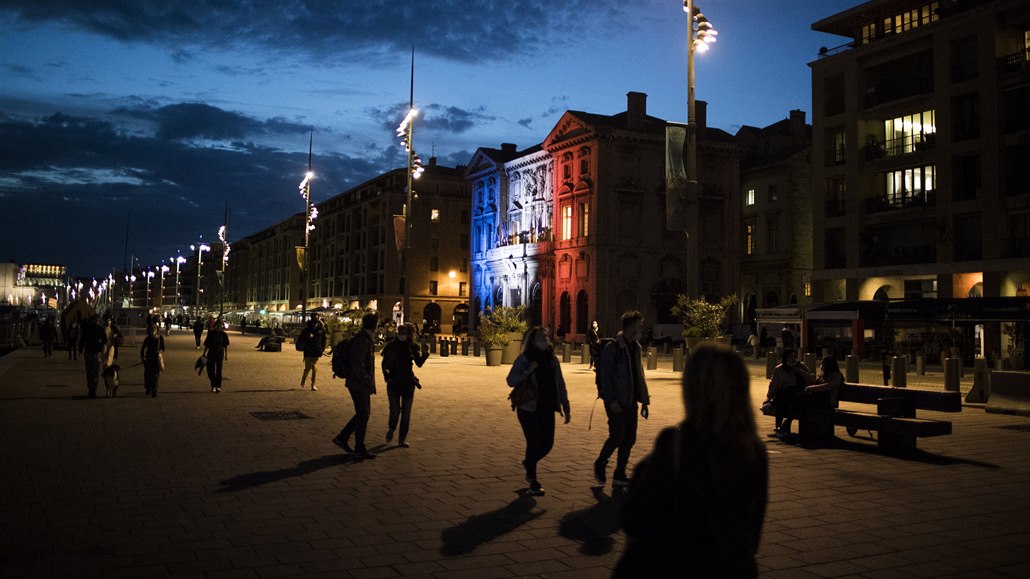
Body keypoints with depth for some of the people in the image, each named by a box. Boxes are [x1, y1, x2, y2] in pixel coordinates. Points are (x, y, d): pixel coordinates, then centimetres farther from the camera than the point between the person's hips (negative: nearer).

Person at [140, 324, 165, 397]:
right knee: (147, 374, 1)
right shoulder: (147, 339, -4)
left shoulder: (160, 338, -3)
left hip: (157, 358, -1)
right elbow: (142, 349, 4)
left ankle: (154, 392, 0)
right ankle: (148, 389, 22)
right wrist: (142, 357, -6)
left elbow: (163, 348, 5)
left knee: (155, 375, -5)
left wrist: (160, 351, -16)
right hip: (148, 358, 1)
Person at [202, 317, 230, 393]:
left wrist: (226, 354, 2)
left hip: (220, 354, -2)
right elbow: (206, 344, 7)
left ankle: (218, 386, 4)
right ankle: (213, 385, 23)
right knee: (210, 370, 6)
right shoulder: (211, 333, 1)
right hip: (211, 353, 2)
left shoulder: (224, 334, -2)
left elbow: (226, 345, 3)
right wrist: (205, 353, 7)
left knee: (218, 370, -2)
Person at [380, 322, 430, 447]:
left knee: (406, 412, 2)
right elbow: (384, 364, 2)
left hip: (408, 382, 2)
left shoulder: (413, 346, 0)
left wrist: (425, 353, -15)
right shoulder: (391, 345, -5)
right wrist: (387, 376, -12)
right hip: (393, 382, -2)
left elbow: (419, 364, -1)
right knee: (395, 410, -8)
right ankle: (391, 429, 23)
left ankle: (403, 439, 11)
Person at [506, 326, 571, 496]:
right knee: (534, 443, -4)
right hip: (529, 409, -5)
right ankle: (533, 481, 14)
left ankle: (529, 463, 37)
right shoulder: (524, 359, -6)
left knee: (548, 443, 6)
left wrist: (566, 408, 10)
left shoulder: (552, 360, 9)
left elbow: (560, 385, 12)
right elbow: (511, 380, -12)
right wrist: (528, 371, -26)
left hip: (547, 409, 5)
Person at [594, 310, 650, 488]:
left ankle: (619, 475, 18)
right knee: (617, 436, -7)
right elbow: (605, 376, -14)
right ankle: (600, 464, 18)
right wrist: (611, 400, -19)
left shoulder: (635, 347, 13)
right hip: (616, 402, -7)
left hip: (630, 401, 8)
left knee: (629, 439, 7)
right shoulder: (612, 348, -12)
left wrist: (644, 400, 13)